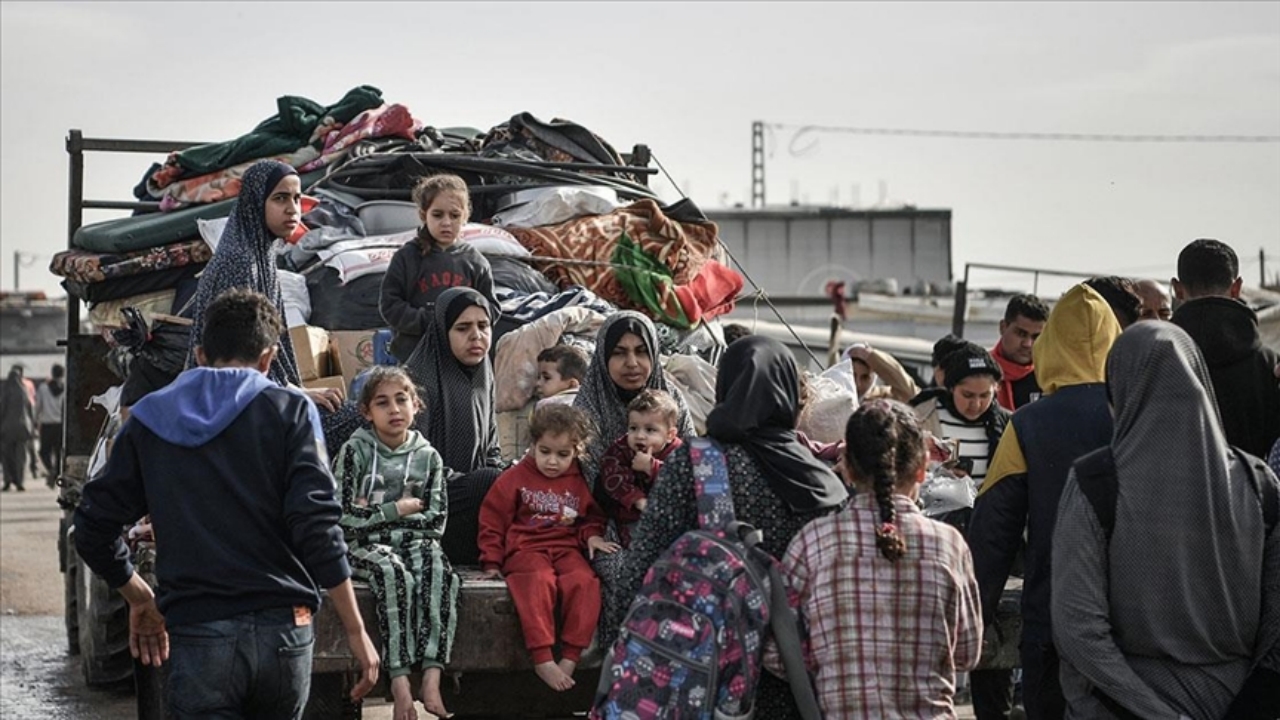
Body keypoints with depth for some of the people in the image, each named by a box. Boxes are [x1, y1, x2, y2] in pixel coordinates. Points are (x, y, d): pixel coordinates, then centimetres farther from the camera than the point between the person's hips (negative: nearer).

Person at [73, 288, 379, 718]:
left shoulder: (148, 420, 10)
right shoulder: (290, 411, 2)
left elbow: (94, 529, 11)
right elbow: (317, 526, -8)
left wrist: (139, 597, 27)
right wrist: (356, 631, -4)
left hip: (197, 635, 0)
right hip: (282, 629, 0)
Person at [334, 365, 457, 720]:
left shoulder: (427, 456, 10)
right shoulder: (355, 451, 1)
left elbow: (436, 522, 4)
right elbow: (343, 518, -7)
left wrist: (377, 515, -3)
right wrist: (398, 510, -5)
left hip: (414, 543, 3)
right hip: (365, 546, -3)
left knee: (440, 572, -30)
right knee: (394, 574, -35)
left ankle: (431, 677, -39)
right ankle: (400, 683, -39)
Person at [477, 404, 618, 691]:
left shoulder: (578, 483, 13)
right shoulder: (515, 477, 4)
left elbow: (591, 517, 26)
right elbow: (492, 519, 6)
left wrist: (592, 536, 3)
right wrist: (492, 560, 1)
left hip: (567, 548, 3)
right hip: (525, 549, -3)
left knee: (584, 581, -30)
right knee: (539, 581, -36)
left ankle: (570, 657, -27)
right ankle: (542, 659, -38)